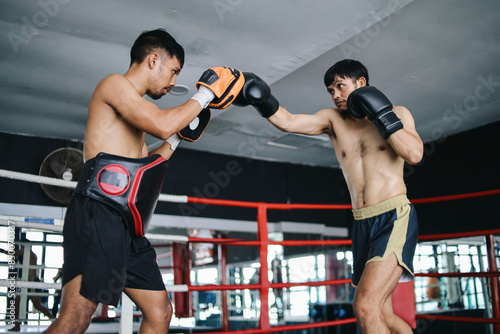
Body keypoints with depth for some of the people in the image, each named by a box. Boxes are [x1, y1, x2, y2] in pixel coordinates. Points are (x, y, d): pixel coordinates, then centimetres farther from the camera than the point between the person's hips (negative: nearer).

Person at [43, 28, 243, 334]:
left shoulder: (133, 107, 28)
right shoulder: (114, 84, 0)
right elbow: (161, 124, -17)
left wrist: (178, 137, 26)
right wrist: (205, 94, -4)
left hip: (128, 228, 10)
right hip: (99, 214, -10)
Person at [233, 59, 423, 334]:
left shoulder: (397, 114, 3)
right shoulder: (332, 120, 10)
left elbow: (414, 154, -13)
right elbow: (287, 121, -3)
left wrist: (381, 114, -13)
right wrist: (262, 99, -19)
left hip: (395, 217, -5)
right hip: (362, 224, 6)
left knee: (366, 306, -23)